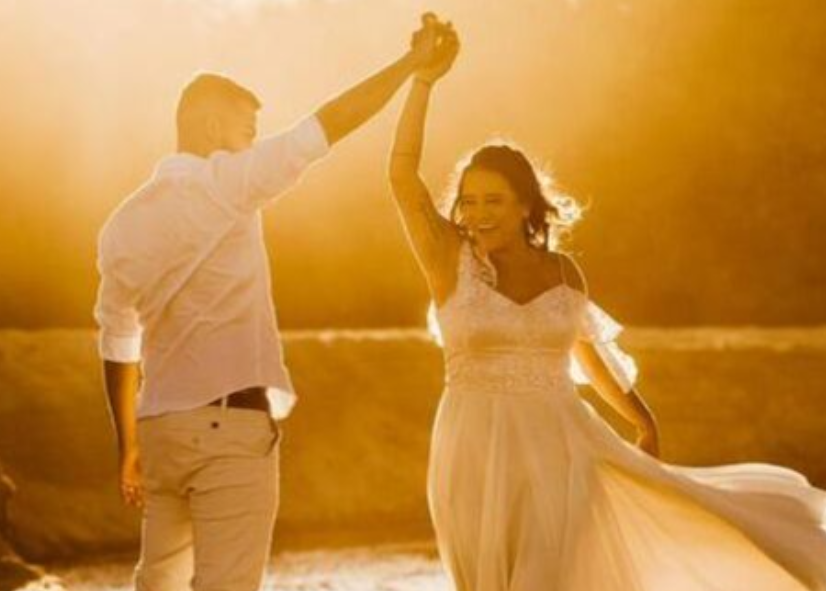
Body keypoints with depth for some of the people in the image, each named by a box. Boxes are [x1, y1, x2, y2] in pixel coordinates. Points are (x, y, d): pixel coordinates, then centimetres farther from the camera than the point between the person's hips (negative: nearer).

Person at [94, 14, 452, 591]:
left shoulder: (122, 223, 12)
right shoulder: (224, 183, -7)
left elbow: (118, 343, 17)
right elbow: (329, 125, -6)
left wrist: (129, 445, 24)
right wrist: (413, 60, 3)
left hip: (160, 428, 7)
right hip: (230, 425, -7)